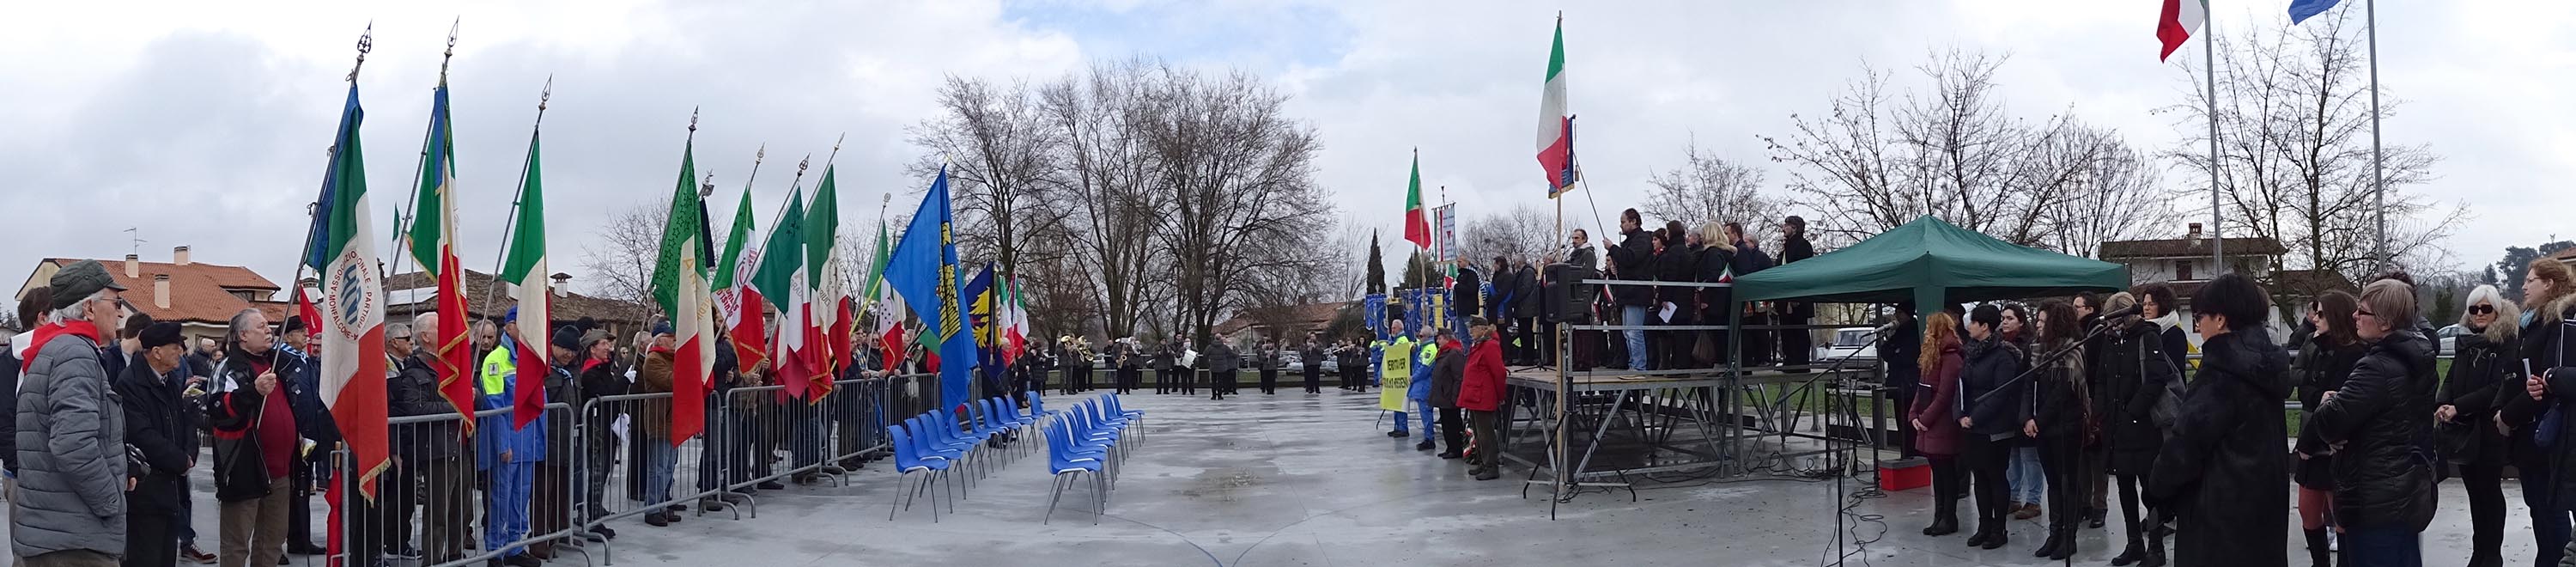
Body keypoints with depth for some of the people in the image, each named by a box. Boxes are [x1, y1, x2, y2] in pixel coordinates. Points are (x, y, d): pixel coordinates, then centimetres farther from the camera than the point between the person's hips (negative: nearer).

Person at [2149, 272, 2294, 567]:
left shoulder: (2221, 370, -19)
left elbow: (2189, 438, -19)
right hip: (2265, 498, 9)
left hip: (2221, 505, -9)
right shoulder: (2265, 361, 8)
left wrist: (2157, 486, -5)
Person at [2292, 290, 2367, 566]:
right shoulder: (2321, 347, 12)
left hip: (2335, 447, -8)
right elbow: (2304, 390, 8)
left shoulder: (2353, 354, -15)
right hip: (2313, 444, 8)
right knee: (2308, 513, 13)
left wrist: (2307, 442, -14)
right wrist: (2320, 396, -12)